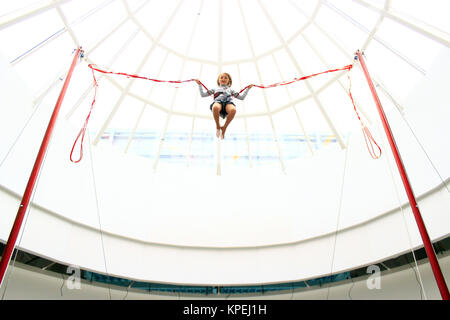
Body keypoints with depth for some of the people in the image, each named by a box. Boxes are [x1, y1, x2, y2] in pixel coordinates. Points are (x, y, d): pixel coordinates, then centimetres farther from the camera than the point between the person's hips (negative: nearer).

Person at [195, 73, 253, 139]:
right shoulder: (215, 89, 38)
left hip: (228, 102, 1)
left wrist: (248, 88, 34)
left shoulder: (230, 90, 40)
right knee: (215, 107, -43)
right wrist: (200, 85, 30)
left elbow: (242, 97, 39)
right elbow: (203, 94, 35)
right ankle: (218, 126, -18)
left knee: (233, 110, -40)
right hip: (218, 101, -1)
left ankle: (224, 127, -19)